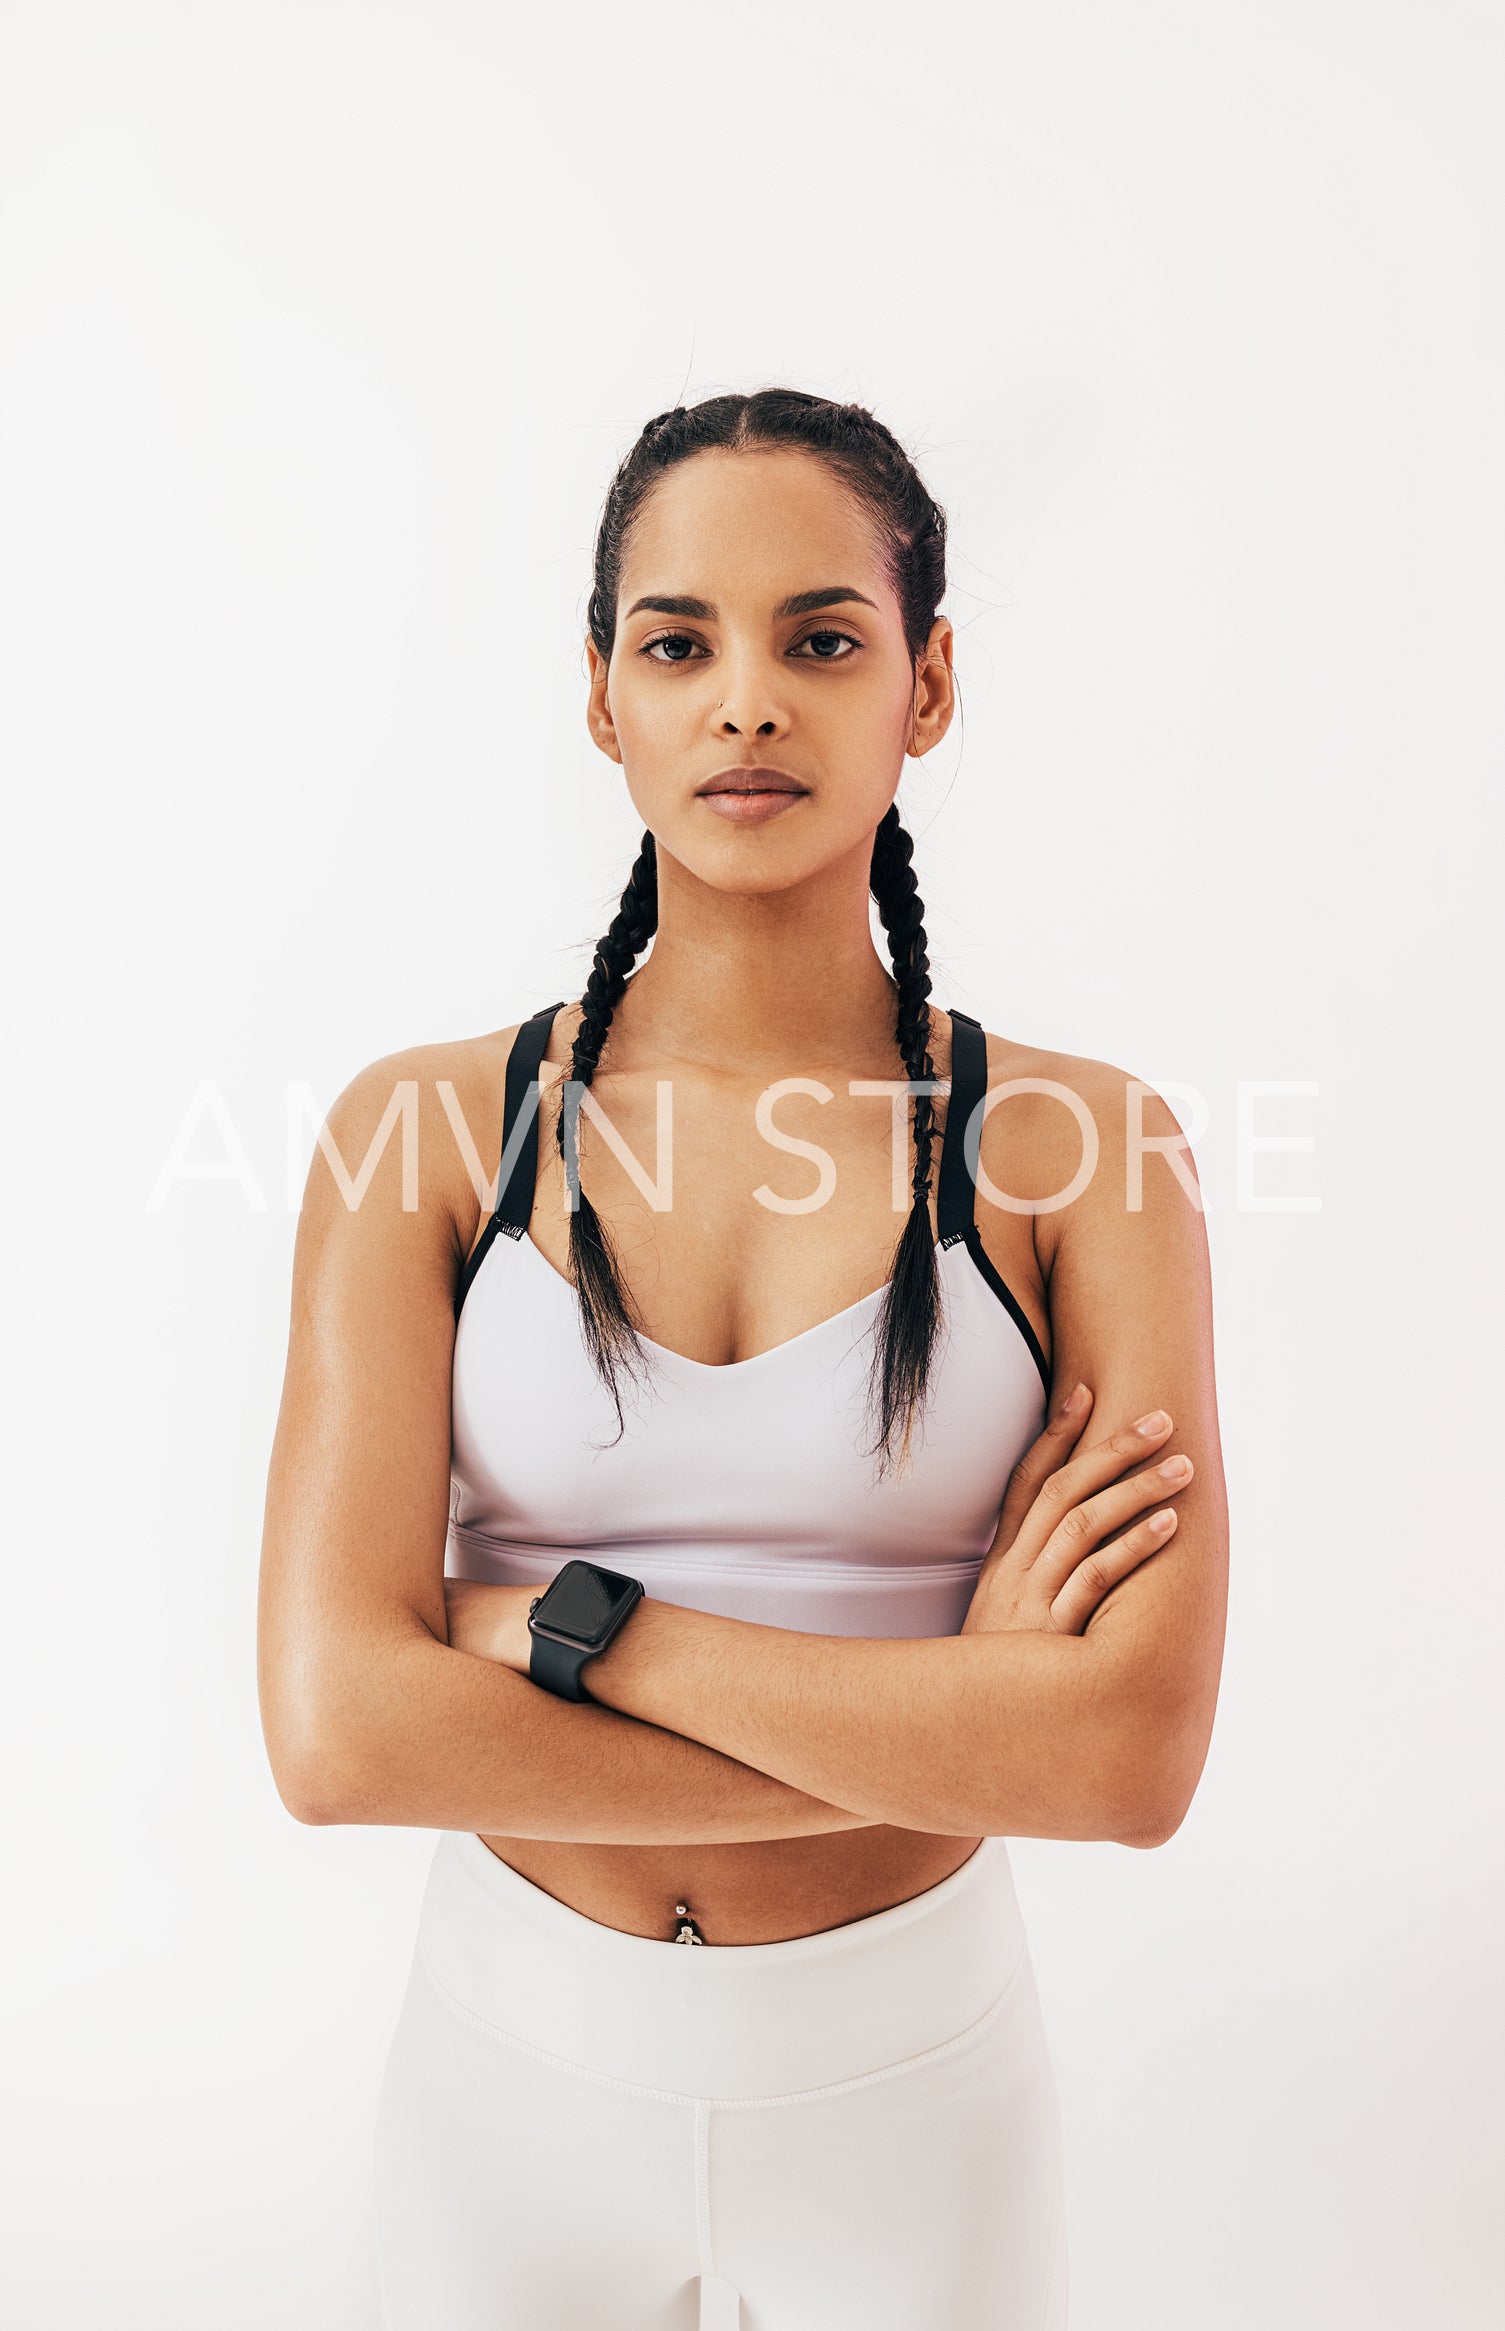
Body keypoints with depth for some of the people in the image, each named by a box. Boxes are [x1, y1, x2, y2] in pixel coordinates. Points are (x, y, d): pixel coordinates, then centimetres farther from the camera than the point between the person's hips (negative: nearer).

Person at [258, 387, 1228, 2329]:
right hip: (513, 2079, 1)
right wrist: (956, 1721, -19)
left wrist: (573, 1626, -20)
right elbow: (339, 1728, -18)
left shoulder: (1081, 1148, -10)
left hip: (913, 2092, 0)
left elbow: (1138, 1752, -19)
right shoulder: (426, 1134, -10)